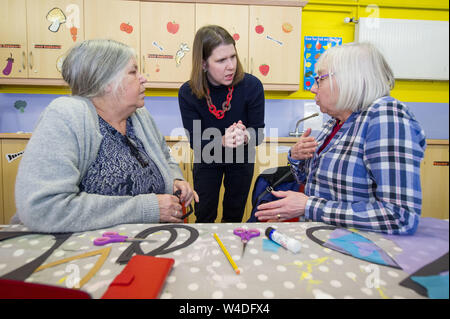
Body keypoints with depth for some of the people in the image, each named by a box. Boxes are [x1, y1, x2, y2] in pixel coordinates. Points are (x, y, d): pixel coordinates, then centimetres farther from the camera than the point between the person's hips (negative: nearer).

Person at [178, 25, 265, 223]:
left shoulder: (252, 85, -23)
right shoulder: (187, 93, -22)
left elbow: (258, 131, -16)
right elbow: (195, 140, -19)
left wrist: (244, 136, -40)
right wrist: (222, 140, -39)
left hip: (241, 159, 1)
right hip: (206, 159, 0)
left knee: (234, 217, 18)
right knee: (203, 217, 14)